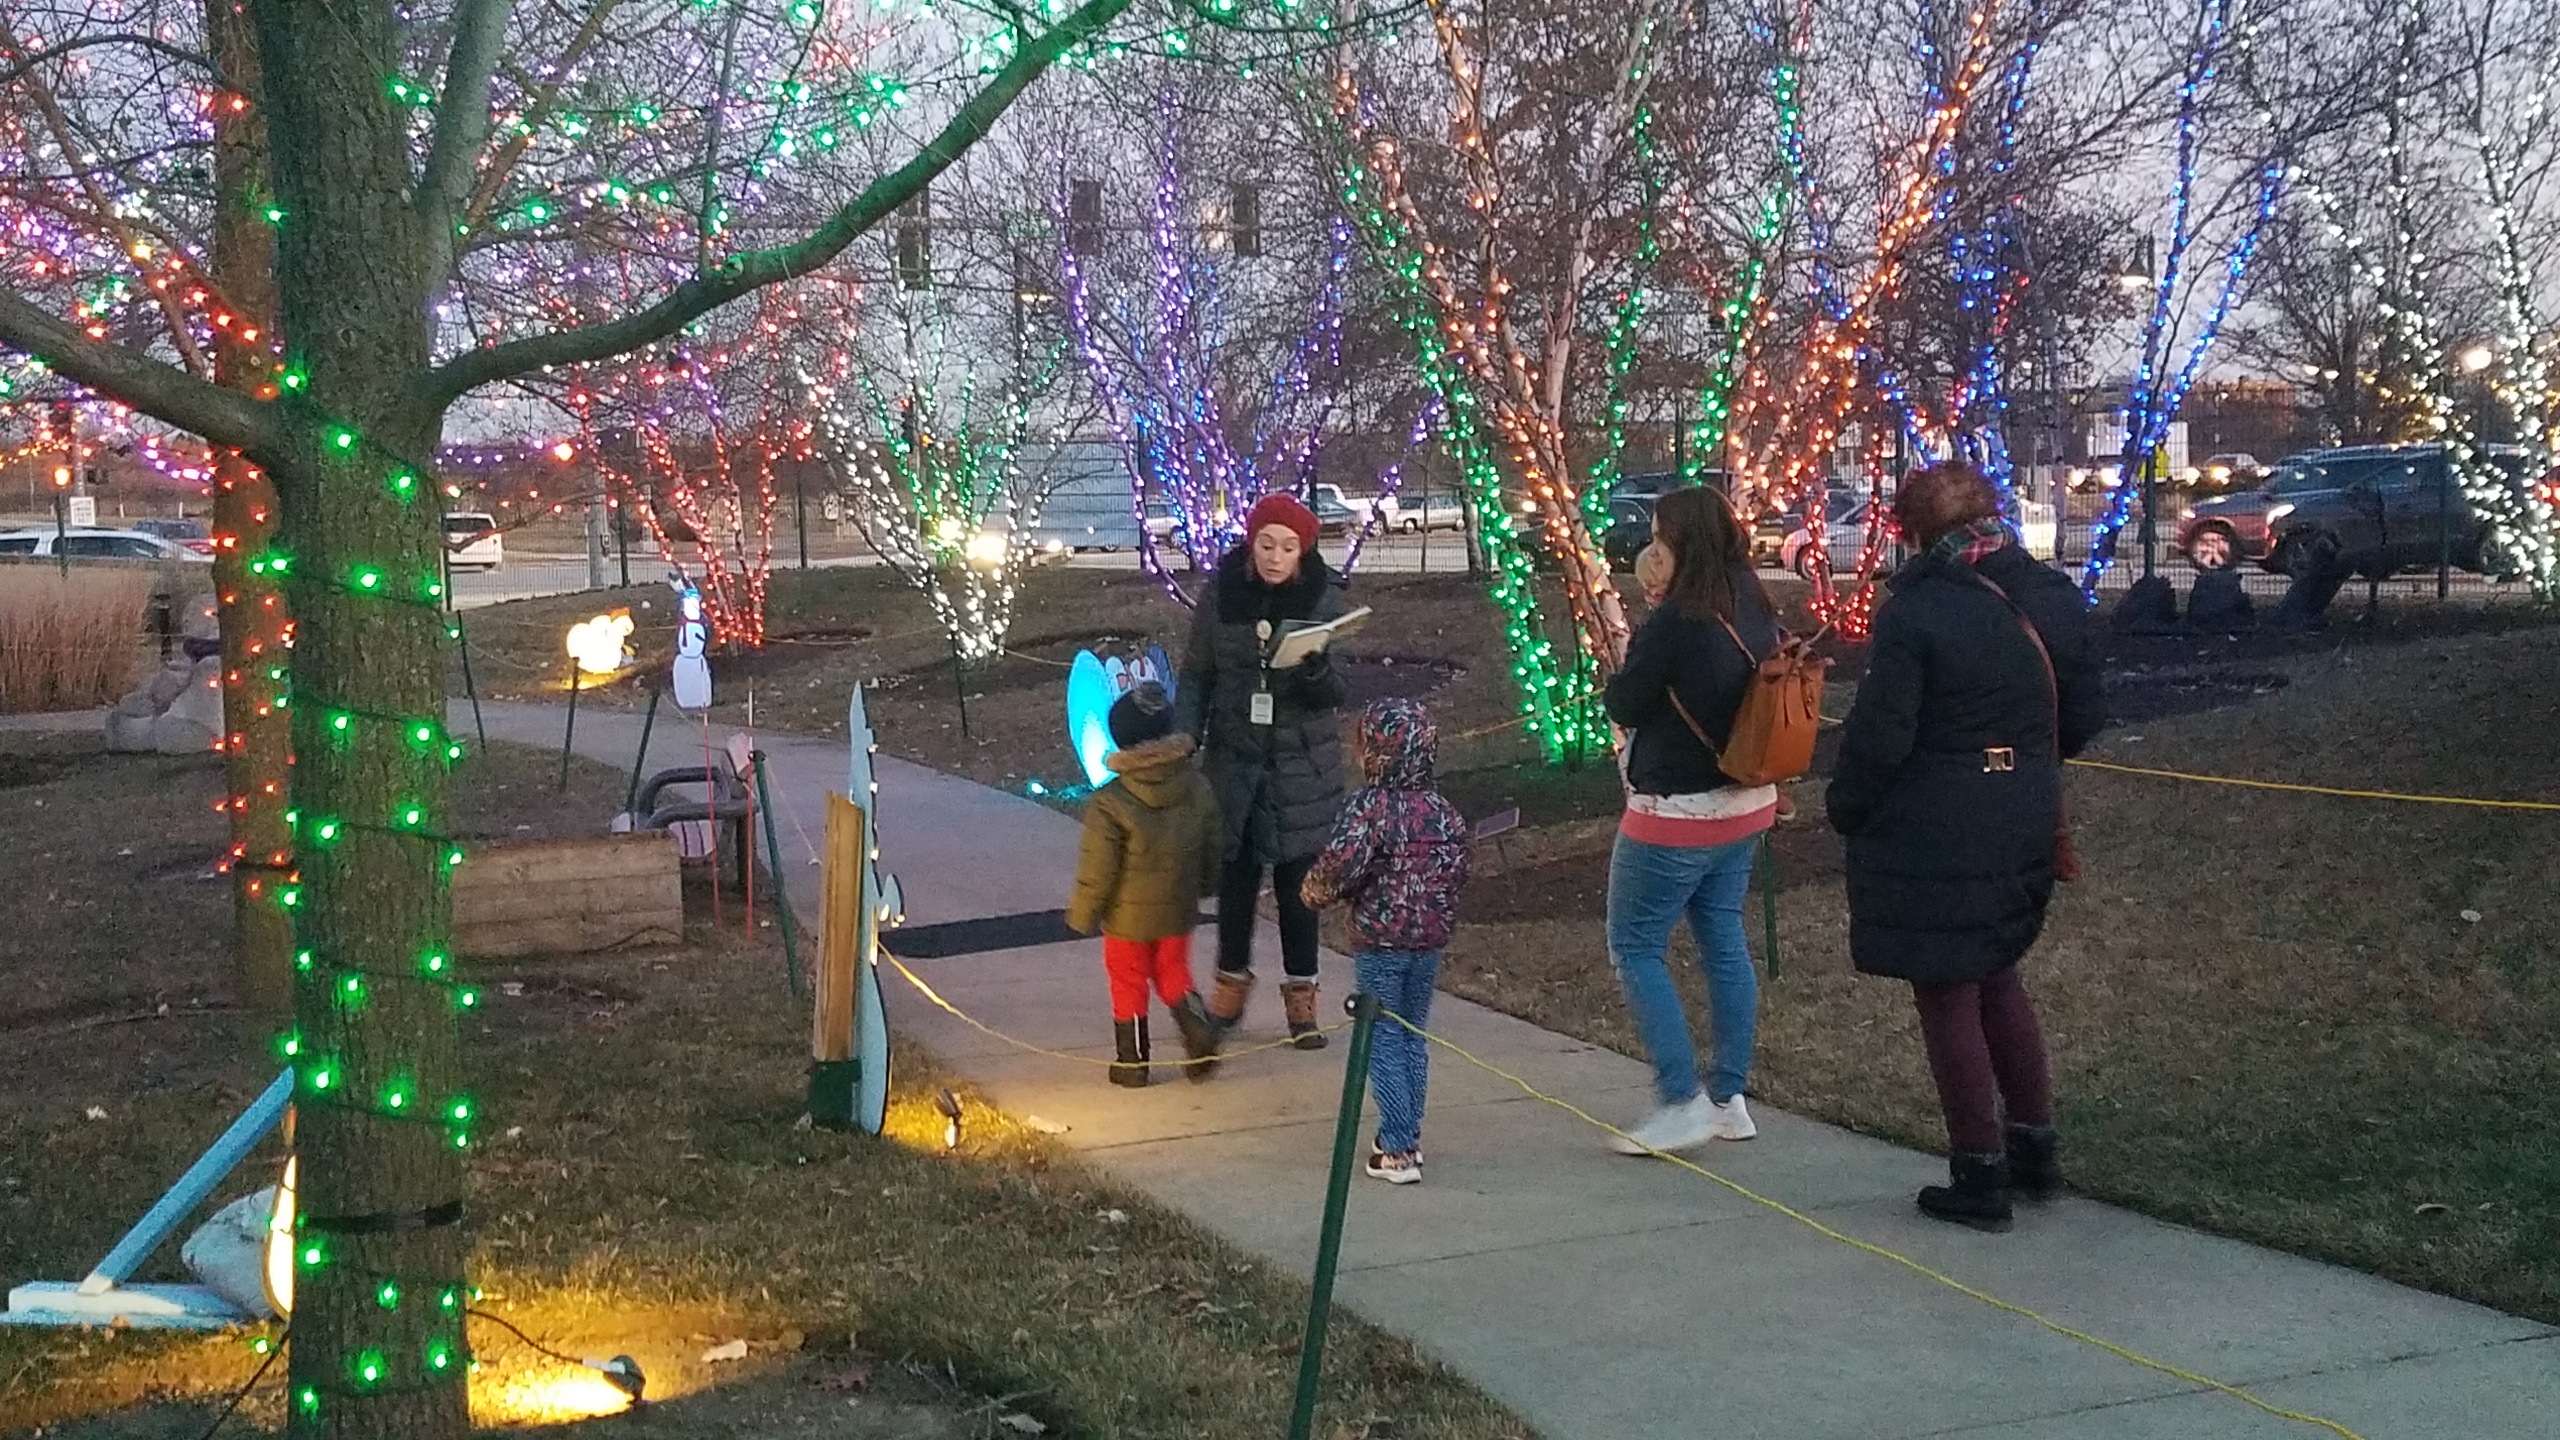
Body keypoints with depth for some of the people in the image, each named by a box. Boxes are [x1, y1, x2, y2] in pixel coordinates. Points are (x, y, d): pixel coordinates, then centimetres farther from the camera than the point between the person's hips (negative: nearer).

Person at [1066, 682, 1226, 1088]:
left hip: (1128, 917, -4)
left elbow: (1098, 871, -17)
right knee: (1174, 976, 21)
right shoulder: (1196, 788, -8)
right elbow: (1214, 847, 5)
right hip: (1178, 912, 4)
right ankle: (1201, 1036, 4)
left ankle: (1132, 1061, 21)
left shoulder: (1109, 805, -22)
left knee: (1128, 985, 12)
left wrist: (1082, 914, -2)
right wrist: (1204, 886, 23)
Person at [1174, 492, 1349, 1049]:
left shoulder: (1324, 601, -8)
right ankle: (1232, 979, 28)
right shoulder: (1221, 596, -4)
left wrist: (1316, 673, -29)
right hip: (1234, 757, 1)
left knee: (1297, 877, 4)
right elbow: (1196, 675, 4)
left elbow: (1339, 695, -8)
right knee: (1237, 871, 10)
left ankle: (1300, 993, 15)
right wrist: (1183, 743, -6)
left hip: (1302, 763, -1)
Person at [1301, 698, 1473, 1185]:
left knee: (1384, 1043, 2)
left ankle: (1398, 1152, 0)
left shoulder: (1368, 807, -18)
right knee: (1414, 1037, 19)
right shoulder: (1444, 812, 1)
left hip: (1380, 945, -6)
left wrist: (1316, 892, -6)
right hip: (1431, 943, 6)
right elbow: (1462, 863, 8)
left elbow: (1339, 865, -26)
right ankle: (1409, 1135, 27)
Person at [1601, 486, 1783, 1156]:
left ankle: (1682, 1103, -1)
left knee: (1635, 948, 2)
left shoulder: (1675, 622, -22)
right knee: (1724, 938, 15)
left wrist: (1625, 655, 3)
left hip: (1676, 814, -8)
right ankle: (1729, 1098, 21)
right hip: (1746, 803, 8)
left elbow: (1623, 707, -15)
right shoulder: (1755, 613, 3)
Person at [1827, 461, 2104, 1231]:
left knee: (1948, 999, 5)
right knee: (1998, 980, 24)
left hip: (1933, 841, -7)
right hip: (2026, 828, 7)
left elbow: (1879, 736, -19)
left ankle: (1979, 1178, 11)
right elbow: (2083, 713, 10)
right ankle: (2035, 1144, 28)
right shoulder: (2051, 599, 2)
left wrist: (1847, 812, -3)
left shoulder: (1913, 612, -18)